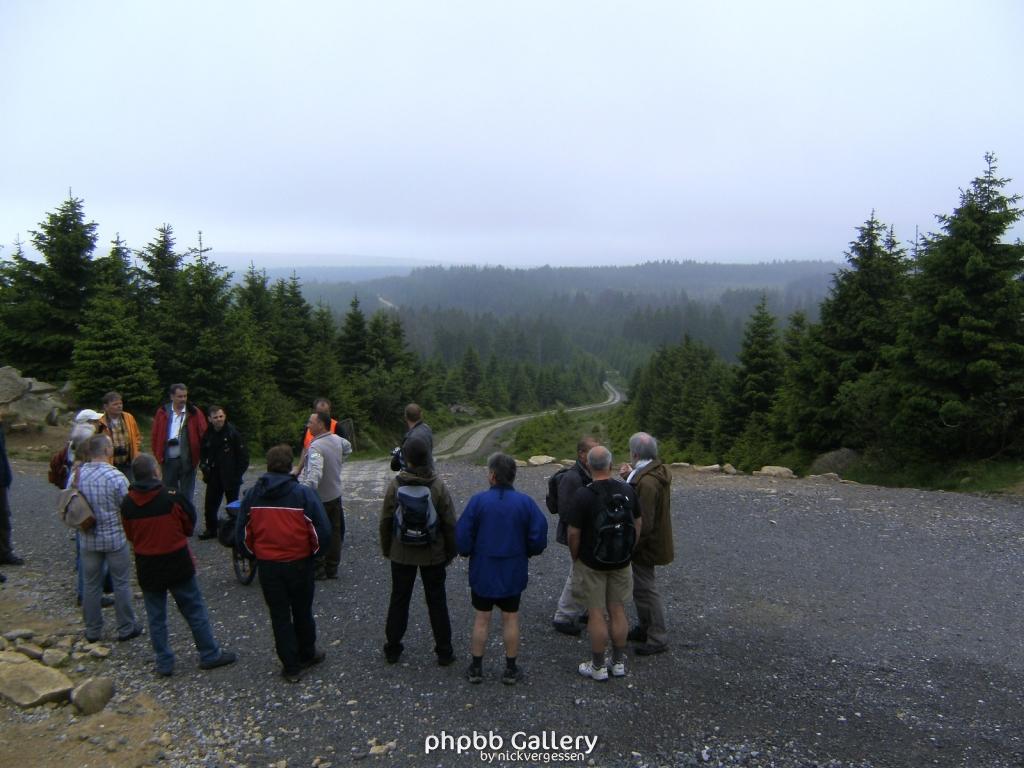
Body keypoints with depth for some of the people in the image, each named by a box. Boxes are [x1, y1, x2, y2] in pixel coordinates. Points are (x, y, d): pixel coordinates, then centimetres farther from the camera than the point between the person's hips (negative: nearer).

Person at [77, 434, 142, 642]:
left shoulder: (78, 474, -7)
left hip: (89, 539, 4)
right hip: (115, 538, -4)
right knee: (121, 584, 10)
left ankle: (92, 630, 26)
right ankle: (126, 628, 20)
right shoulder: (116, 477, -19)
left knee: (91, 585, 16)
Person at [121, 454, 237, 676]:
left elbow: (129, 535, 6)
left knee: (156, 617, 14)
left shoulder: (127, 504, -7)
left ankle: (164, 663, 21)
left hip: (147, 568, 3)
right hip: (177, 564, -3)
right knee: (195, 610, 10)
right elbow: (189, 526, -4)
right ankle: (210, 654, 19)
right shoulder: (172, 498, -17)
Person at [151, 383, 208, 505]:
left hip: (187, 461, -2)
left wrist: (199, 456, -5)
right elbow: (155, 436, 8)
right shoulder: (162, 412, 4)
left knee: (186, 496, 4)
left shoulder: (195, 413, -1)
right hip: (168, 460, 2)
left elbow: (203, 435, -1)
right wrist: (159, 456, 3)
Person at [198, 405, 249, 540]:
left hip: (230, 476, -5)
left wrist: (238, 474, -13)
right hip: (214, 476, 5)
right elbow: (203, 452, 19)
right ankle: (211, 529, 23)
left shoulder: (233, 433, -12)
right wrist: (204, 465, 1)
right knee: (210, 504, 9)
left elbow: (243, 455, -11)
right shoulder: (208, 434, 3)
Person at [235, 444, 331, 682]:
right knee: (302, 612, 19)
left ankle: (291, 667, 20)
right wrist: (311, 551, 5)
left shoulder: (252, 495, -6)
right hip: (299, 563, -1)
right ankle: (307, 655, 36)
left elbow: (241, 535, -2)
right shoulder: (303, 493, -14)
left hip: (267, 565, 1)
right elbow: (323, 530, -15)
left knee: (279, 616, 13)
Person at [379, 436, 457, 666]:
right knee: (437, 602, 12)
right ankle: (444, 651, 18)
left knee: (399, 600, 16)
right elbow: (449, 523, -9)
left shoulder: (396, 484, -11)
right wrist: (450, 552, 5)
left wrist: (386, 549, 11)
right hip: (433, 554, 0)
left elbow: (385, 521, -4)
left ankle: (392, 648, 26)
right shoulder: (438, 485, -13)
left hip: (402, 554, 1)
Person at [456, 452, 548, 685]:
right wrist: (526, 552, 11)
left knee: (481, 618, 12)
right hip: (514, 574, 1)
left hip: (482, 572, -1)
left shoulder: (478, 500, -13)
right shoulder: (525, 502, -9)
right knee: (510, 619, 12)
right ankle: (511, 670, 21)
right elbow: (539, 537, -8)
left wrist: (468, 553, 8)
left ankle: (476, 668, 21)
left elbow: (462, 535, -12)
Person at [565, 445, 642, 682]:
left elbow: (574, 533, -16)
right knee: (618, 611, 15)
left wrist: (575, 558, 0)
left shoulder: (584, 495, -19)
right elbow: (638, 523, 5)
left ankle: (598, 667, 17)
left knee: (596, 614, 6)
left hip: (591, 563, -4)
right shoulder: (628, 490, -5)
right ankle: (618, 662, 26)